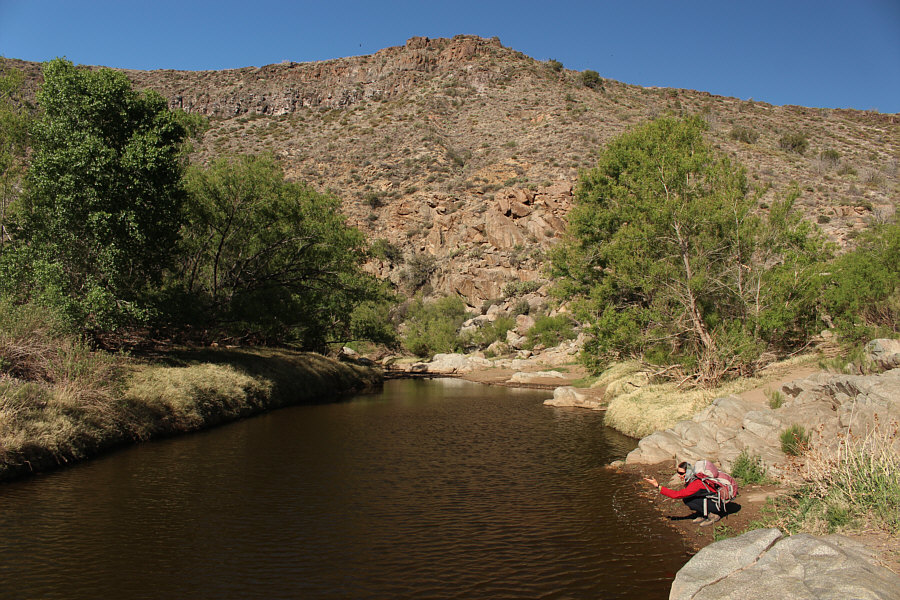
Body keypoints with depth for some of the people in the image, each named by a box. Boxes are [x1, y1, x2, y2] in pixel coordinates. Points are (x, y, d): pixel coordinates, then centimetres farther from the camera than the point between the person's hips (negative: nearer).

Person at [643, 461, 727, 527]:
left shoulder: (696, 484, -28)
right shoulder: (692, 480, -1)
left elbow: (676, 495, -32)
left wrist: (657, 486, -32)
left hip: (719, 506, -9)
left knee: (687, 500, -20)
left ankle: (712, 515, -8)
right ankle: (703, 515, 8)